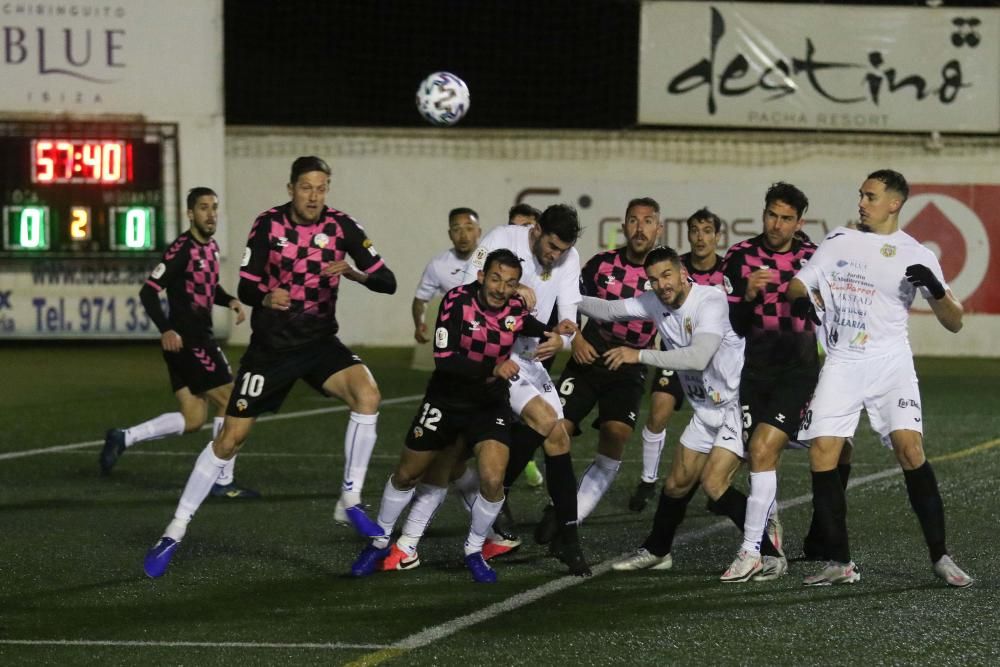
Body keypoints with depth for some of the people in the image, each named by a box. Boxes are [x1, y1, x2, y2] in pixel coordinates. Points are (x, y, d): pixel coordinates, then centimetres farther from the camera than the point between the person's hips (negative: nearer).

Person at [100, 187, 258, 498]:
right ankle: (223, 482, 2)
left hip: (200, 339, 9)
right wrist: (166, 330, -31)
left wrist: (230, 301, 8)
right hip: (185, 341, -9)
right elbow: (149, 291, -19)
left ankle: (123, 438, 13)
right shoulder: (182, 249, -15)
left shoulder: (211, 248, 12)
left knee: (192, 419, 9)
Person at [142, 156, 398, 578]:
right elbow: (246, 288, -7)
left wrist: (354, 272, -28)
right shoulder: (268, 225, -8)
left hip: (320, 342, 1)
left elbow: (387, 282, -8)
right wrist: (266, 297, -30)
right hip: (271, 347, -1)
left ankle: (351, 500, -12)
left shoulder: (340, 225, -6)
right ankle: (174, 533, 10)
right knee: (230, 437, -2)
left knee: (367, 396, -27)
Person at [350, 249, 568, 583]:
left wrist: (551, 337, -8)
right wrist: (492, 370, -40)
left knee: (492, 480, -18)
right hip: (445, 401, -1)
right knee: (406, 475, 13)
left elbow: (531, 327, 14)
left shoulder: (516, 309, -11)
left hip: (491, 405, 1)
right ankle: (379, 543, 37)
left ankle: (474, 551, 7)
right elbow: (444, 358, -32)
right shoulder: (458, 301, -23)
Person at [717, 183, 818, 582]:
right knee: (762, 456, 6)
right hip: (753, 369, 2)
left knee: (763, 450, -16)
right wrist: (749, 297, -19)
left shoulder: (812, 258, 1)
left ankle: (751, 550, -13)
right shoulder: (739, 257, 1)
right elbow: (730, 324, -2)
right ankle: (772, 538, 27)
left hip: (797, 371, -2)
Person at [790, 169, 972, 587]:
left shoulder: (915, 255, 2)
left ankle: (940, 557, -11)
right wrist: (800, 298, -11)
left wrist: (935, 289, -19)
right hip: (841, 364, 3)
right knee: (821, 458, -8)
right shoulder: (838, 242, 10)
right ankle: (840, 564, 1)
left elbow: (953, 322, 2)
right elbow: (797, 285, 14)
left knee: (910, 450, -19)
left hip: (890, 363, -3)